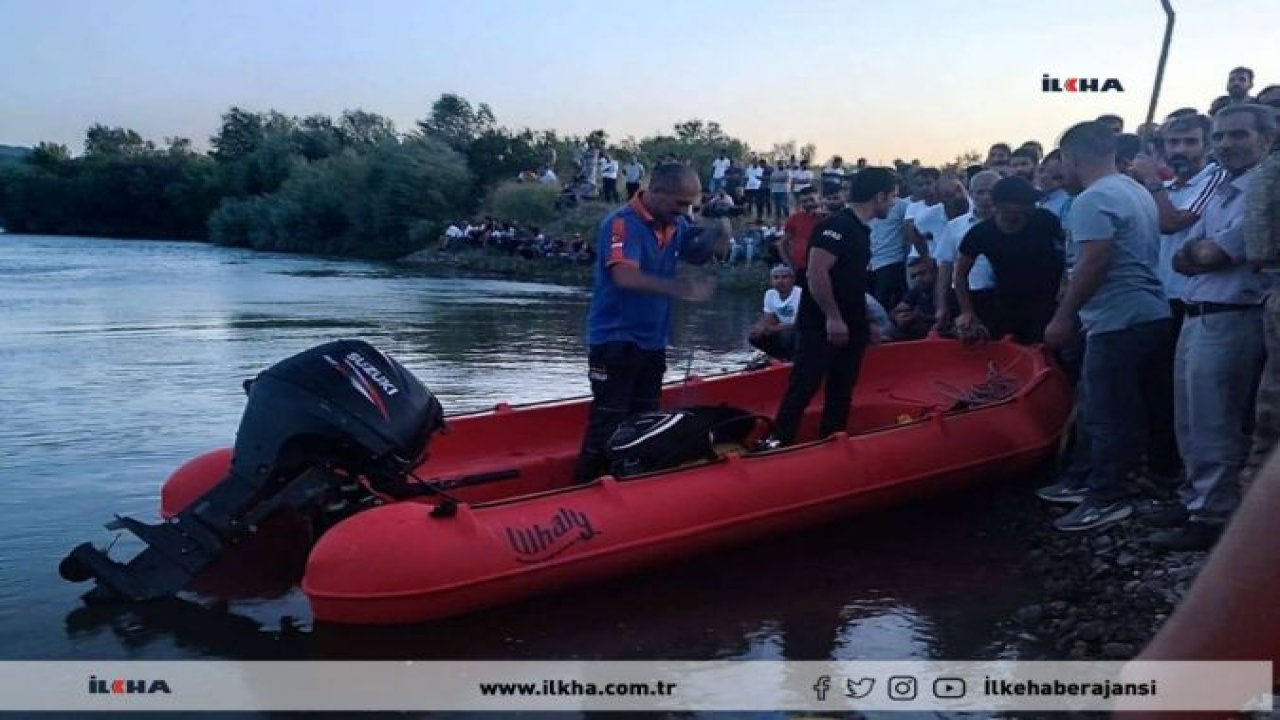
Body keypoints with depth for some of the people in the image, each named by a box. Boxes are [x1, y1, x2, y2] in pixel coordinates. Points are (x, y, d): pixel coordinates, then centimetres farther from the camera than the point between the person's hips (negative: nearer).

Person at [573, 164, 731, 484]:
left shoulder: (676, 225, 4)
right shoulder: (622, 223, -19)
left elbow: (701, 255, 16)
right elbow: (625, 276, -33)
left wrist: (718, 227, -6)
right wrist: (681, 288, -40)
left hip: (652, 342, 8)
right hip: (615, 341, -8)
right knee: (608, 424, -6)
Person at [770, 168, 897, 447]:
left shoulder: (861, 230, 15)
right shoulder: (836, 225, -15)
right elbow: (817, 274, -22)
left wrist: (864, 322, 21)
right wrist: (833, 318, -23)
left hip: (850, 328, 9)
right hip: (823, 326, -9)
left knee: (841, 392, 13)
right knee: (803, 389, -8)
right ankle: (779, 445, -2)